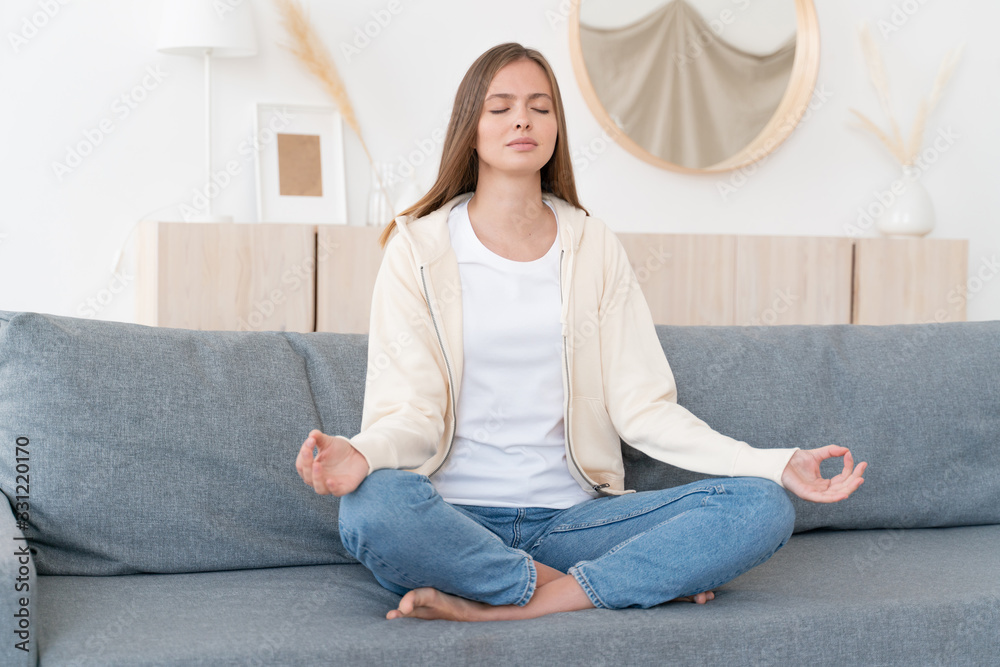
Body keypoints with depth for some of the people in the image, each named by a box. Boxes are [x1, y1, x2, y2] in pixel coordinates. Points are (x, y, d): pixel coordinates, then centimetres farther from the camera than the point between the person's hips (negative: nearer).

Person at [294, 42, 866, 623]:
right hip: (455, 522, -2)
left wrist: (774, 464, -8)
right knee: (372, 505, -37)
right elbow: (412, 410, -4)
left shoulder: (595, 247, 10)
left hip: (572, 517, 3)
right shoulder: (418, 248, 3)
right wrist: (363, 454, -28)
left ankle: (496, 609, -23)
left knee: (763, 508, -19)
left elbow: (642, 405, 4)